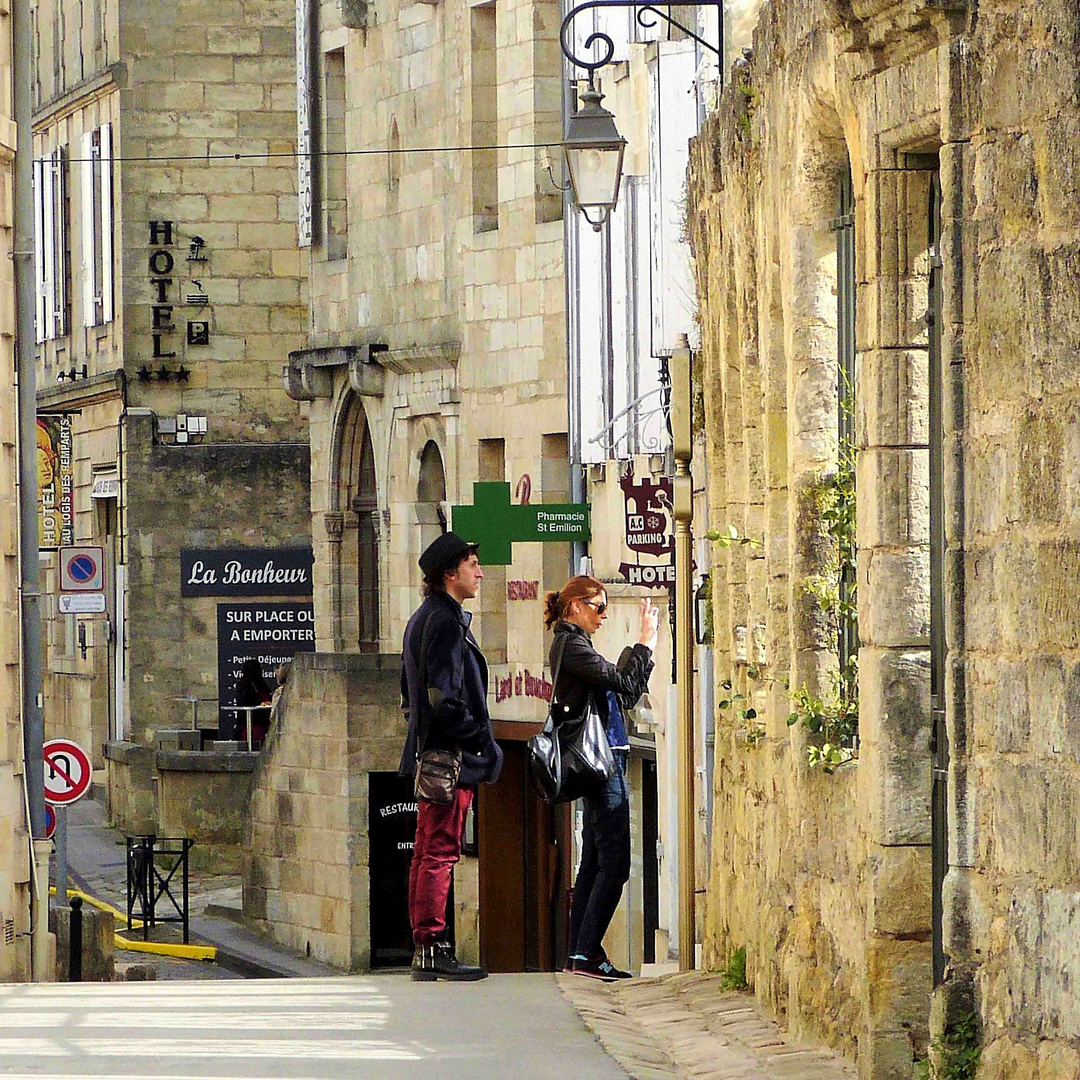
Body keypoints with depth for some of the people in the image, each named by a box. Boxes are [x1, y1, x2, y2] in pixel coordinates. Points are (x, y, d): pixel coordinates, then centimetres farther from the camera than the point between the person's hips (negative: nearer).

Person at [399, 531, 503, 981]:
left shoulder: (423, 619, 17)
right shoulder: (446, 623, -15)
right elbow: (445, 700, -23)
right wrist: (485, 744, -15)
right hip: (451, 758, -11)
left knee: (428, 853, 12)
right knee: (441, 853, -9)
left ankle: (424, 948, 16)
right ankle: (432, 948, -8)